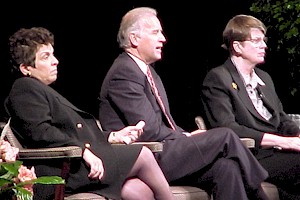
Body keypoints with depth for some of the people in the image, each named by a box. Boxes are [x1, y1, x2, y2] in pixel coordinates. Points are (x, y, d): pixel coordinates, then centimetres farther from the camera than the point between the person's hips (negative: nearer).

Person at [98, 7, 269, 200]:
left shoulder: (148, 71, 20)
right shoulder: (124, 73, -12)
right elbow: (149, 131, -18)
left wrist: (187, 136, 0)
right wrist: (186, 138, -6)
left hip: (160, 150, 9)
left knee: (225, 168, -15)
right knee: (226, 136, -15)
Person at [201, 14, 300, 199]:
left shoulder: (264, 78, 26)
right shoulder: (218, 78, 0)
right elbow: (226, 128, -13)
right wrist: (282, 141, -16)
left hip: (277, 153, 8)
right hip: (253, 160, -7)